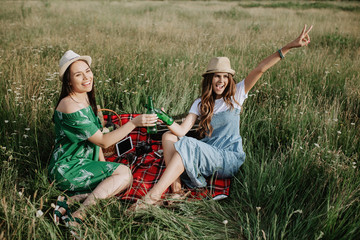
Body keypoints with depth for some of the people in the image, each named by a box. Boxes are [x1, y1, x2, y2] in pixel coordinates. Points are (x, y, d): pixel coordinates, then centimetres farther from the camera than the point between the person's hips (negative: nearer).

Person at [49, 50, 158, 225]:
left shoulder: (86, 99, 9)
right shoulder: (72, 107, -22)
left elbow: (94, 136, 15)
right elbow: (103, 141, -21)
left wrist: (103, 163, 7)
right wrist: (134, 123, -26)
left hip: (82, 163, 9)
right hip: (67, 169, -9)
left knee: (124, 180, -7)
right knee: (124, 174, -17)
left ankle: (70, 200, -8)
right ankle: (78, 216, -19)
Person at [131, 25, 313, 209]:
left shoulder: (235, 95, 2)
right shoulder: (200, 104, 8)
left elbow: (260, 70, -10)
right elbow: (182, 130, -6)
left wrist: (289, 46, -18)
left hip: (230, 159, -4)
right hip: (207, 155, 5)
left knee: (186, 145, -29)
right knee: (169, 137, -17)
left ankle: (153, 196, -31)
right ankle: (175, 190, -31)